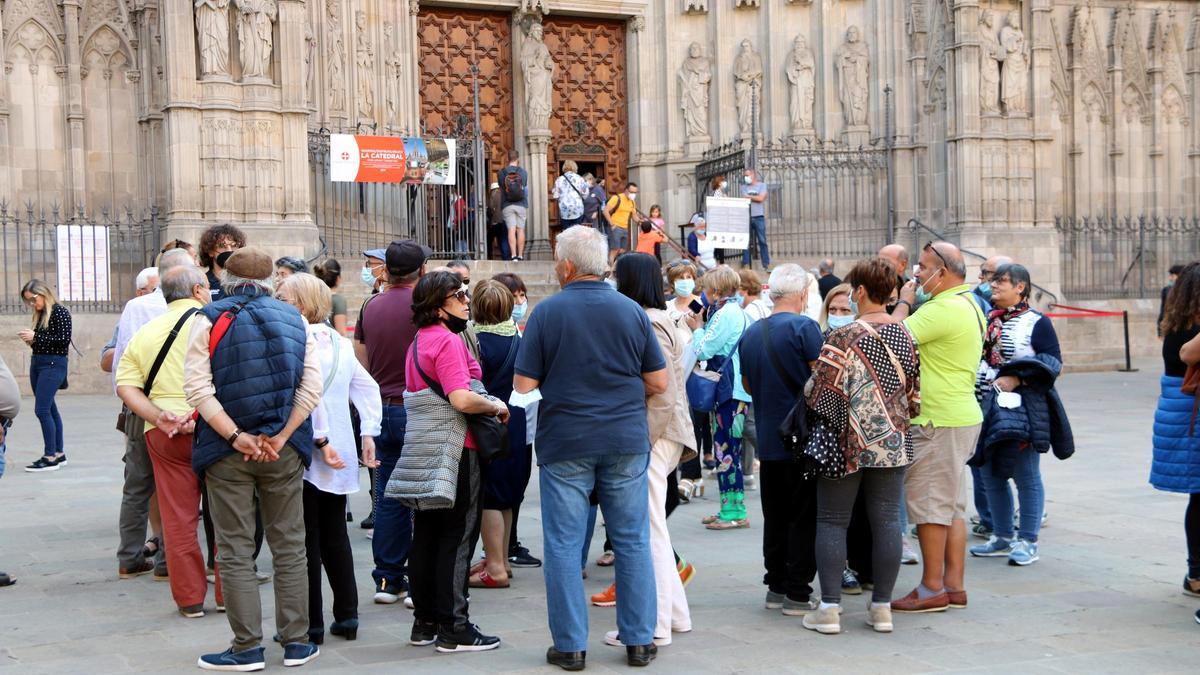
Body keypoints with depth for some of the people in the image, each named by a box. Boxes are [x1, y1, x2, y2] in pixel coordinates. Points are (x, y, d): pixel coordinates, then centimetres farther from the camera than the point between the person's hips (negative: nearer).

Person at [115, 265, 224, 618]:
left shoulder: (144, 333, 12)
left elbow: (125, 386, 2)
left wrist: (159, 416, -8)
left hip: (164, 434, 3)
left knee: (178, 518, 7)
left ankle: (190, 598, 11)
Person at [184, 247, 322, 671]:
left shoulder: (211, 319, -2)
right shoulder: (293, 319, 5)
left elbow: (198, 388, -13)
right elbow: (311, 386, -4)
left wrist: (235, 437, -12)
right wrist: (280, 438, -6)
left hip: (227, 452, -2)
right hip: (284, 453, 2)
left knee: (235, 552, 5)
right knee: (289, 548, 11)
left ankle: (247, 648, 7)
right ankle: (296, 643, 15)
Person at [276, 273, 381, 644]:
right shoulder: (341, 342, 10)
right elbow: (368, 388, 12)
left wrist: (320, 439, -19)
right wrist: (368, 434, 10)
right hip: (341, 454, 7)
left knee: (305, 541, 1)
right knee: (335, 535, 15)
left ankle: (310, 624, 5)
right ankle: (347, 616, 18)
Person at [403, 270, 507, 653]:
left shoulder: (419, 341, 14)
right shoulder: (448, 340, -16)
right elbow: (461, 399, -27)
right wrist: (496, 406, -9)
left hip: (422, 449, 9)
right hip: (455, 449, -9)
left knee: (425, 537, 13)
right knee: (456, 539, -2)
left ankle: (425, 622, 21)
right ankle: (454, 628, 2)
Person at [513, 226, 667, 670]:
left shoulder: (547, 313, -7)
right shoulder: (631, 310, 1)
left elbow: (523, 387, -6)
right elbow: (659, 383, 3)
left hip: (565, 444, -2)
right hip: (626, 440, 2)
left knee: (564, 546, 6)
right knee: (633, 542, 9)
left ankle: (571, 646, 10)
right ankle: (639, 641, 15)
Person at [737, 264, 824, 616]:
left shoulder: (751, 333, 7)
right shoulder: (804, 327, -12)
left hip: (768, 439, 6)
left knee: (775, 515, 14)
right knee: (803, 517, 0)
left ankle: (776, 586, 19)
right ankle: (798, 593, 2)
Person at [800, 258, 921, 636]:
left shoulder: (845, 337, -14)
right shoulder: (904, 335, 5)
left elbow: (823, 393, -16)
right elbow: (913, 391, 12)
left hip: (845, 444, -5)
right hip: (892, 444, 5)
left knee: (832, 522, 3)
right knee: (886, 520, 7)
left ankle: (829, 608, 2)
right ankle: (882, 607, 11)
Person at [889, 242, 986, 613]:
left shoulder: (943, 309, -19)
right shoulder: (968, 304, 14)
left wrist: (904, 301, -4)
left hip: (939, 422, -10)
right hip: (963, 415, 10)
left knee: (928, 504, -3)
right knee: (953, 505, 13)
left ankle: (932, 589, 3)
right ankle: (954, 585, 18)